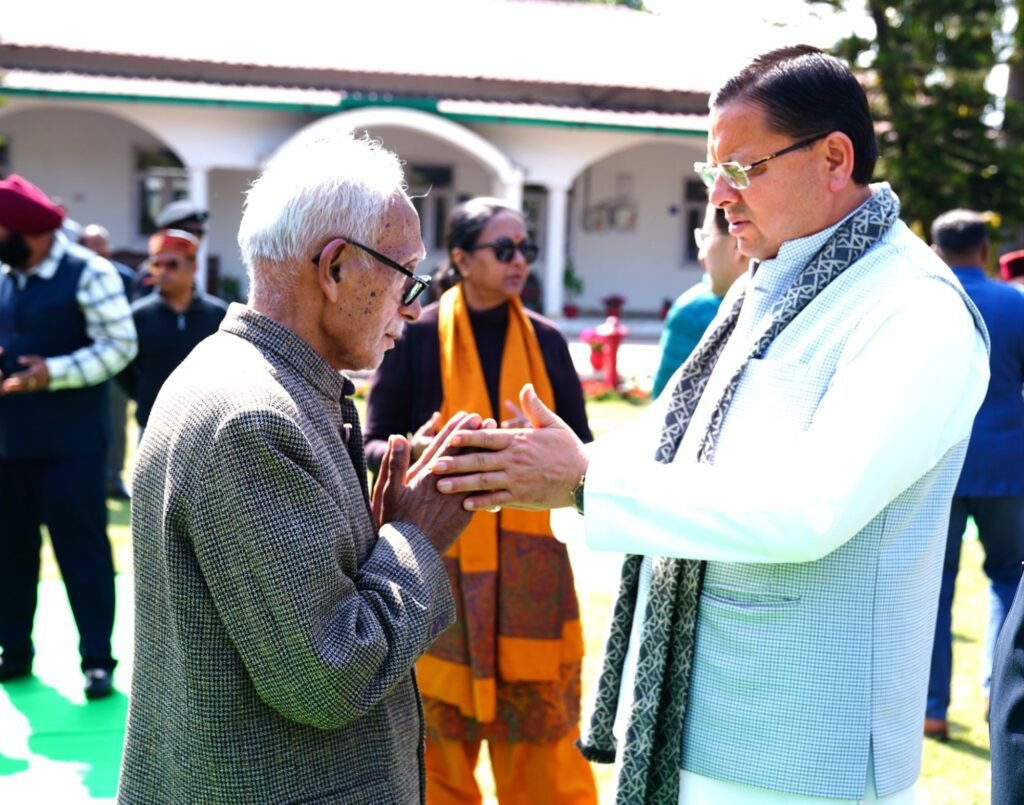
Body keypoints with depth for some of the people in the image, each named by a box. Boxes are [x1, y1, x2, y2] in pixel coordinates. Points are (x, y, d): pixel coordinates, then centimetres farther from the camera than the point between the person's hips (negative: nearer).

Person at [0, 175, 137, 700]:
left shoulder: (89, 273, -9)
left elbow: (119, 346, -14)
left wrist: (54, 373, -23)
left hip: (71, 441, -7)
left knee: (82, 548, -1)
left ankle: (97, 660, 7)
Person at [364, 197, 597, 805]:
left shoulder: (547, 340, 7)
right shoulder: (418, 336, -2)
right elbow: (374, 447, -1)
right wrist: (412, 451, -24)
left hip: (529, 560, 2)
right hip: (439, 561, -2)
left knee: (544, 744, 4)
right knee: (437, 744, 6)